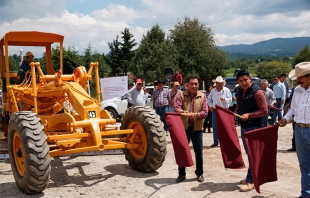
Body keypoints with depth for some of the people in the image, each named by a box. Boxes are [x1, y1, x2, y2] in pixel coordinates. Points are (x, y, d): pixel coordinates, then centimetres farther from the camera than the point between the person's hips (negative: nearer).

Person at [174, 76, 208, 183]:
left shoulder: (202, 96, 0)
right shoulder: (181, 95, -1)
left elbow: (205, 112, -6)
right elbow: (176, 108, -14)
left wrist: (195, 114, -23)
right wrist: (184, 112, -33)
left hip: (197, 128, 0)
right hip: (184, 127, 0)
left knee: (198, 151, 9)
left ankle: (199, 173, 25)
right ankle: (181, 173, 22)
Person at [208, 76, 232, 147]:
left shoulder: (226, 90, -2)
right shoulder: (213, 91, 7)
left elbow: (230, 100, -5)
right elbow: (209, 99, 18)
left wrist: (224, 99, -24)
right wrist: (210, 106, 4)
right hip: (215, 111, 3)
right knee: (215, 127, 7)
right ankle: (216, 142, 17)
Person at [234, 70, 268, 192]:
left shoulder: (257, 92, -15)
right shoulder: (239, 92, 7)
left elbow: (264, 110, -16)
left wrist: (249, 115, -23)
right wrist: (235, 113, 0)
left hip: (254, 127, -7)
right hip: (243, 126, 8)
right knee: (249, 153, 16)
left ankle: (251, 181, 5)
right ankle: (251, 176, 28)